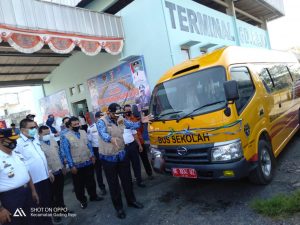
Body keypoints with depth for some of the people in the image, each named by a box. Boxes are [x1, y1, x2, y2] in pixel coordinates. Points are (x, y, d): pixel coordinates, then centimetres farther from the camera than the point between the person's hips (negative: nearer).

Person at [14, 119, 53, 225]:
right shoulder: (18, 143, -16)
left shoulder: (35, 139, 8)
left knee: (47, 202, 20)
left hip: (45, 177, 7)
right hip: (34, 181, -7)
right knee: (38, 205, 11)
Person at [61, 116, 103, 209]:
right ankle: (82, 200, 31)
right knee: (79, 184, 12)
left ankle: (93, 196, 38)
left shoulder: (83, 133, 3)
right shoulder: (66, 137, -12)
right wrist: (71, 166, -14)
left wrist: (92, 156, 3)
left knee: (91, 181, 18)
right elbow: (67, 152, -13)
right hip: (77, 165, -4)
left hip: (88, 162, 4)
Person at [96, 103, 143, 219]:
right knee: (113, 184, 8)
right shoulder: (102, 121, -16)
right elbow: (103, 134, -35)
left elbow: (132, 125, 2)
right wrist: (111, 139, -55)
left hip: (122, 155, 5)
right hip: (108, 158, -5)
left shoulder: (121, 120, 4)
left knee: (127, 180, 17)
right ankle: (119, 208, 24)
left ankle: (131, 201, 38)